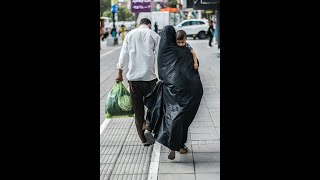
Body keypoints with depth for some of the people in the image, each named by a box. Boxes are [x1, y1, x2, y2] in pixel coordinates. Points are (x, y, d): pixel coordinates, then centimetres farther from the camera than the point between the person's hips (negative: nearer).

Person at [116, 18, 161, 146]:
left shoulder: (129, 35, 8)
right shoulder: (154, 35, 0)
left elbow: (123, 55, 7)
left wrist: (120, 73, 15)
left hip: (133, 76, 3)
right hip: (149, 76, -2)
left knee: (137, 107, 9)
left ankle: (143, 138, 13)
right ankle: (148, 127, -11)